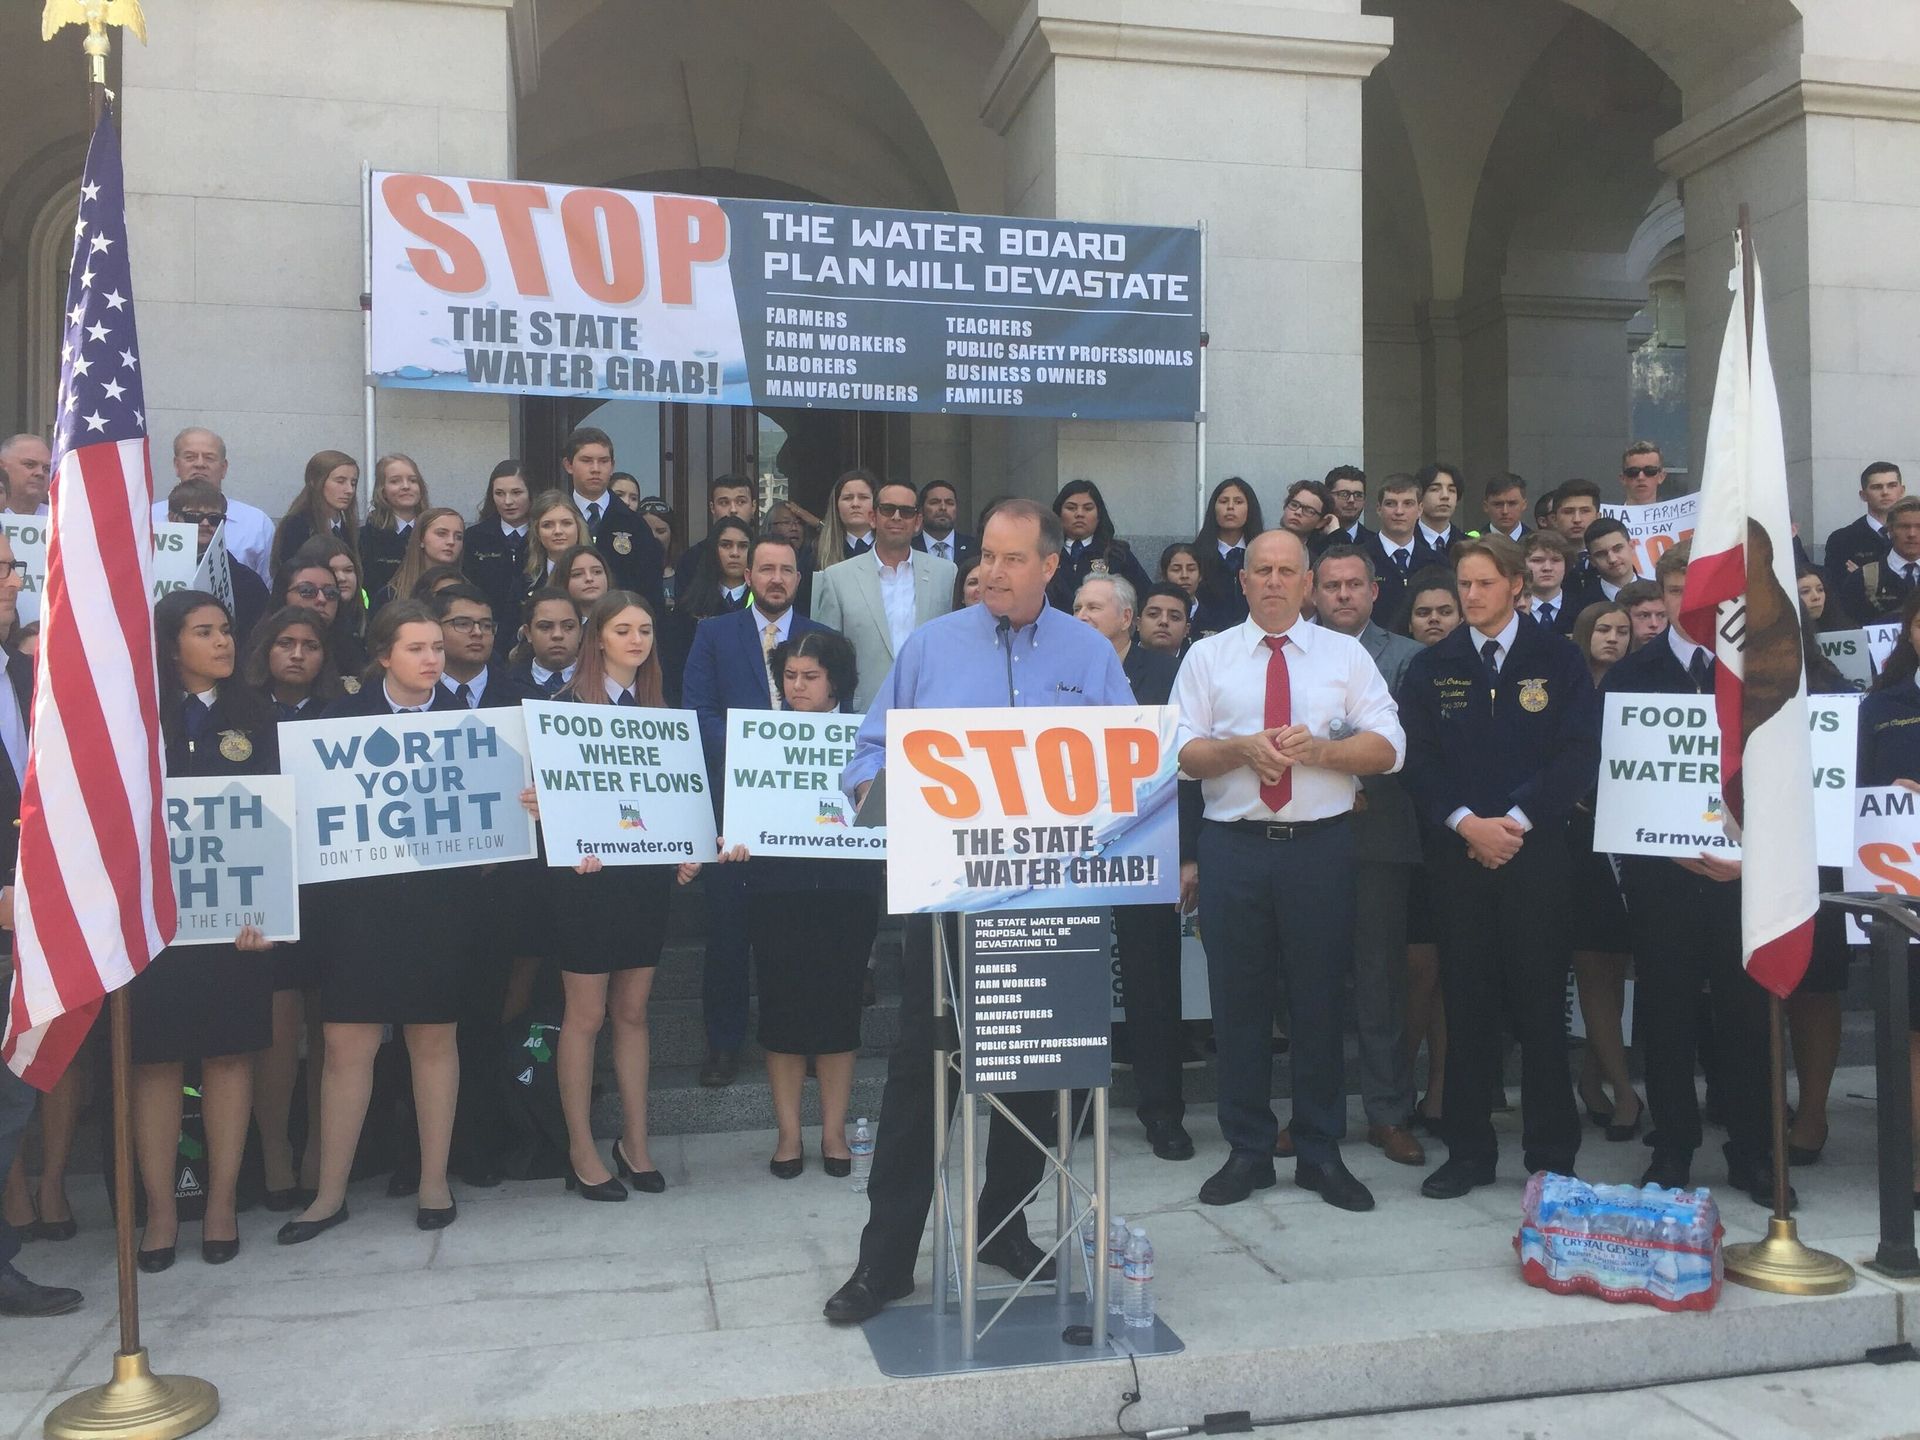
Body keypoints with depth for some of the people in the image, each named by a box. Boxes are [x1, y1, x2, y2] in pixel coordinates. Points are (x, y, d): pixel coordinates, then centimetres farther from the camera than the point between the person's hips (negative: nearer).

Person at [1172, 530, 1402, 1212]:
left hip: (1321, 846, 0)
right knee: (1238, 1002, 6)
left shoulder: (1347, 655, 8)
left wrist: (1317, 748, -14)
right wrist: (1241, 749, -16)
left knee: (1320, 1001, 6)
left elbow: (1387, 748, 1)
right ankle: (1248, 1151, 19)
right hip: (1234, 847, 0)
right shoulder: (1207, 657, 8)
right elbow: (1180, 753, 2)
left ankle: (1321, 1153, 20)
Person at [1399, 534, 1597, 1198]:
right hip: (1457, 851, 2)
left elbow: (1580, 753, -2)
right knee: (1466, 1001, 4)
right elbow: (1417, 759, 4)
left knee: (1540, 1001, 2)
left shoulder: (1558, 658, 5)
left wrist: (1516, 820, -11)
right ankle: (1469, 1149, 14)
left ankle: (1552, 1154, 14)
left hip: (1536, 849, -1)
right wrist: (1466, 823, -10)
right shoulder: (1431, 667, 9)